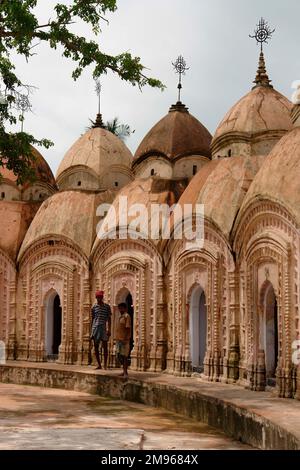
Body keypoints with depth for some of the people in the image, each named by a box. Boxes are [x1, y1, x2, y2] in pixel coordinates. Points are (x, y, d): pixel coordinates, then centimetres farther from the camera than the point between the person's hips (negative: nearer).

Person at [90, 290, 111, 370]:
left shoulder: (107, 306, 3)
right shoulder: (94, 307, 8)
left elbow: (109, 319, 2)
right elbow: (92, 319, 12)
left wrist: (109, 329, -7)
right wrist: (91, 331, 9)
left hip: (103, 328, -2)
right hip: (95, 328, 3)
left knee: (105, 347, -1)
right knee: (96, 347, 4)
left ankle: (105, 364, 5)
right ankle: (99, 365, 11)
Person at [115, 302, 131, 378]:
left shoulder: (126, 316, -10)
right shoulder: (120, 317, 17)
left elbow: (128, 328, -16)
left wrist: (125, 338, -21)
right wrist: (117, 338, 18)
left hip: (124, 340, -9)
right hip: (118, 339, 9)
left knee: (124, 356, -5)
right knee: (119, 356, 13)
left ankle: (125, 372, 0)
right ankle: (124, 371, 22)